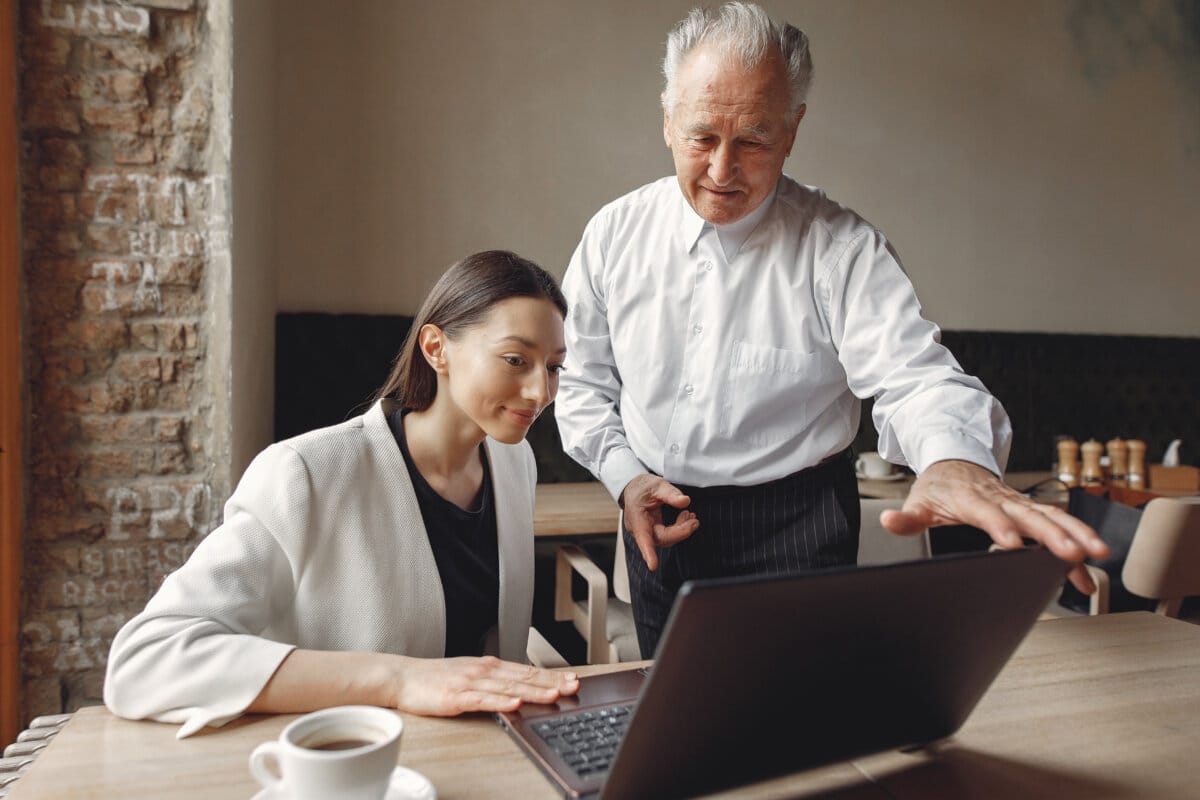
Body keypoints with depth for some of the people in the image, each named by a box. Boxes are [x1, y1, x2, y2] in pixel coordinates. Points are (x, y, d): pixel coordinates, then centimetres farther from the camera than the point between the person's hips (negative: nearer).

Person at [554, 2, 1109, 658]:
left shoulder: (840, 247, -10)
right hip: (657, 522, 3)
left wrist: (955, 458, -43)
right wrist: (625, 476, -9)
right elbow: (582, 381, 5)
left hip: (796, 529, -2)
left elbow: (910, 375, -21)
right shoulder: (614, 234, -2)